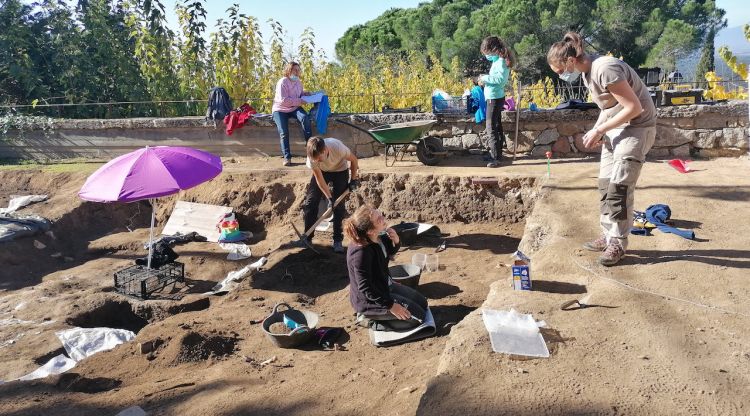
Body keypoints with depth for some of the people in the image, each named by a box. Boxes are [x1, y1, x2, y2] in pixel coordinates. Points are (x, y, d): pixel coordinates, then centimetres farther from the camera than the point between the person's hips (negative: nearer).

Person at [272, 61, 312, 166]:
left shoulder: (298, 82, 8)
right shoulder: (282, 82, -14)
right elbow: (283, 100, -20)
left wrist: (304, 93, 5)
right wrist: (298, 101, -22)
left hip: (294, 108, 5)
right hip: (280, 110, -4)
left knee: (305, 118, -28)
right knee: (283, 132, -21)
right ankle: (287, 157, -16)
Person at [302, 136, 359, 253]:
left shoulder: (337, 147, -39)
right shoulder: (312, 156, -32)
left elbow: (353, 159, -18)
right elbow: (319, 179, -20)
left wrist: (353, 179, -11)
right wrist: (329, 198, -22)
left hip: (340, 170, -2)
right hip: (321, 172, 2)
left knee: (339, 205, -9)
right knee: (310, 202, -7)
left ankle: (338, 240, 1)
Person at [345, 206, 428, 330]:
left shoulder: (379, 237, -8)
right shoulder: (361, 252, -33)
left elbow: (390, 252, 13)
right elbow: (365, 288, -29)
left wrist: (396, 241, -11)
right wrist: (391, 305, -24)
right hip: (369, 300, -9)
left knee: (422, 303, 16)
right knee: (418, 316, -7)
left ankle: (374, 315, 16)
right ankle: (372, 321, 1)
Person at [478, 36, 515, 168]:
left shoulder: (501, 62, -16)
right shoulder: (498, 61, 12)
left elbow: (501, 78, -27)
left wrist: (485, 78, -20)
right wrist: (485, 79, 0)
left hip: (495, 99, -11)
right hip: (495, 98, 11)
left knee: (491, 129, -11)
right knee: (497, 127, 18)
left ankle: (495, 158, -10)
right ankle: (498, 154, 29)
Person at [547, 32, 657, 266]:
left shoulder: (605, 69, -24)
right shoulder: (587, 72, 4)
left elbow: (634, 107, -23)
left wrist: (599, 130, -18)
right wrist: (597, 130, 0)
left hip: (637, 128, -9)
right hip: (616, 128, 9)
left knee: (619, 186, -9)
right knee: (605, 185, 9)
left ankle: (618, 243, 2)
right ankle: (608, 236, 18)